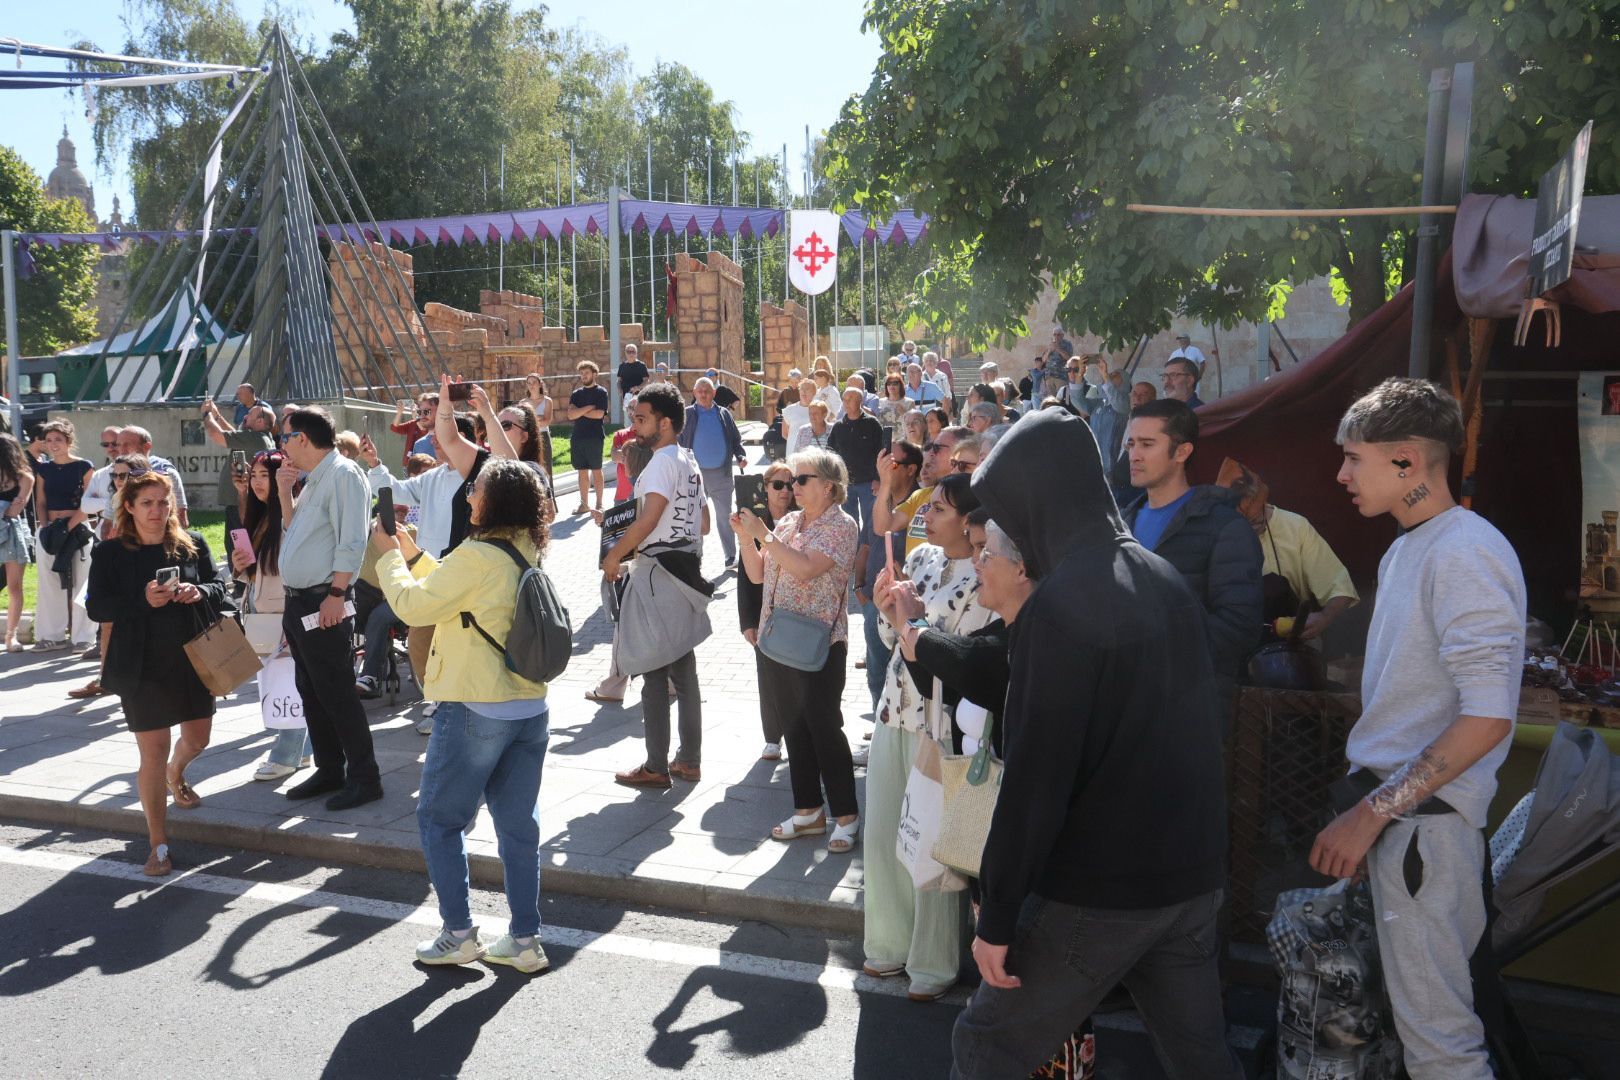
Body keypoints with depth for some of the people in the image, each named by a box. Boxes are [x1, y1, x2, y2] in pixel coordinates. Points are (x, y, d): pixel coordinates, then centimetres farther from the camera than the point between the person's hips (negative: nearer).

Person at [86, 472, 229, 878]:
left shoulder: (192, 544, 2)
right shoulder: (110, 552, -5)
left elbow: (219, 588, 6)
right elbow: (97, 607, -10)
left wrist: (199, 593, -17)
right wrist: (144, 600, -26)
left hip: (192, 660, 4)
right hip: (142, 667, -3)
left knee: (197, 739, 19)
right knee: (153, 753, -2)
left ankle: (176, 775, 56)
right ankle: (158, 845, 9)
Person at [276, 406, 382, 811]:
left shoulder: (344, 474, -12)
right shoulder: (313, 479, 18)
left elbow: (351, 542, -20)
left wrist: (336, 594, -24)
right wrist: (284, 492, 14)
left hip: (325, 604, -10)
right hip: (297, 602, 10)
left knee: (336, 694, -6)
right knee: (311, 693, 15)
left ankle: (364, 778, 2)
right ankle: (329, 771, 25)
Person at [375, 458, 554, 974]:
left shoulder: (477, 556, -18)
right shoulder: (527, 555, 8)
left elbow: (413, 605, -12)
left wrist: (388, 554, 2)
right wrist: (407, 548, 18)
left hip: (475, 712, -7)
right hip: (530, 711, 7)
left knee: (439, 818, 10)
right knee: (518, 824, 12)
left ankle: (459, 934, 13)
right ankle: (524, 940, 17)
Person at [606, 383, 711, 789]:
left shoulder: (662, 462, -13)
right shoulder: (690, 462, 15)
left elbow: (648, 518, -25)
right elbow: (704, 524, 20)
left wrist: (615, 555, -15)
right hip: (688, 569, 10)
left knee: (655, 670, -3)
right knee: (683, 668, 14)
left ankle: (656, 767, 2)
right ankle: (689, 760, 20)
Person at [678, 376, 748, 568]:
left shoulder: (724, 414, 6)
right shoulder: (687, 414, 0)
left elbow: (736, 439, 11)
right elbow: (678, 441, -2)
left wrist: (741, 456, -6)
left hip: (721, 473, 1)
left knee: (725, 517, 8)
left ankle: (731, 556, 15)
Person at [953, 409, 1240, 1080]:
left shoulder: (1062, 603, -20)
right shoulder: (1164, 580, 5)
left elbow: (1036, 778, -22)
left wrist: (997, 918, -13)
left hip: (1099, 894, -7)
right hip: (1194, 876, 8)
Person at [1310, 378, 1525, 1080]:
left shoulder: (1465, 553, -15)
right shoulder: (1404, 550, 15)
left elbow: (1487, 717, -22)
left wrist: (1372, 812, -20)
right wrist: (1371, 810, 13)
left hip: (1425, 819, -9)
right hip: (1397, 807, 9)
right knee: (1420, 1006, 16)